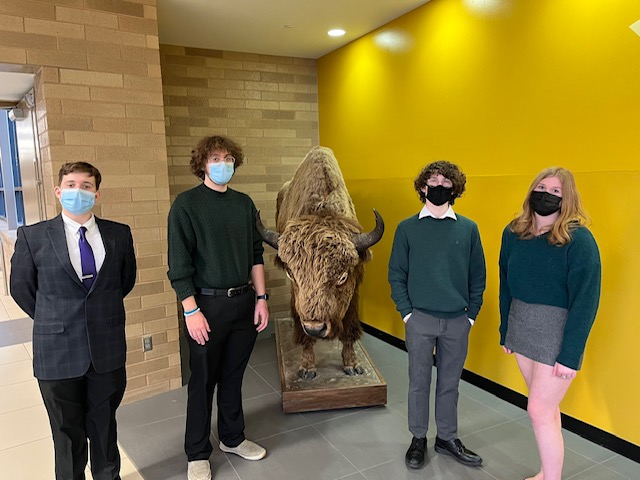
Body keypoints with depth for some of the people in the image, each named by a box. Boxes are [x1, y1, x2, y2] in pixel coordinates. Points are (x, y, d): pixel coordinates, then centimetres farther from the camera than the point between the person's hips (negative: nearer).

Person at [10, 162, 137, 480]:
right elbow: (21, 288, 5)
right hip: (58, 352, -1)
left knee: (105, 426, 19)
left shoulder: (119, 234, -1)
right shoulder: (32, 236, -6)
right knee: (68, 434, 14)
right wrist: (53, 321, 8)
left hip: (108, 349, 2)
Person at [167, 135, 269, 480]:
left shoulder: (244, 203, 7)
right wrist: (191, 310, -14)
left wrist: (261, 299, 5)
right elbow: (179, 264, -11)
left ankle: (232, 438, 37)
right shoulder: (187, 204, -8)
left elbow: (256, 254, 10)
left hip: (243, 301, 4)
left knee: (233, 376, 17)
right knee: (203, 381, 9)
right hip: (207, 303, -4)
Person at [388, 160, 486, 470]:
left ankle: (447, 438, 33)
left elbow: (478, 276, 5)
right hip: (420, 319, -1)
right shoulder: (407, 228, -3)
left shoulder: (468, 229, 0)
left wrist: (471, 314, 1)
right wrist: (406, 312, -6)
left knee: (449, 383, 15)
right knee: (419, 382, 11)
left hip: (457, 322, 1)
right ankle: (418, 439, 29)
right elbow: (396, 274, 0)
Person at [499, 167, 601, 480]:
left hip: (556, 332, -5)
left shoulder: (578, 239, -15)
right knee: (546, 405, 18)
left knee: (539, 410, -1)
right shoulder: (513, 232, 1)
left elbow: (585, 301, -15)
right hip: (521, 328, 5)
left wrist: (570, 354, -16)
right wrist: (505, 331, 10)